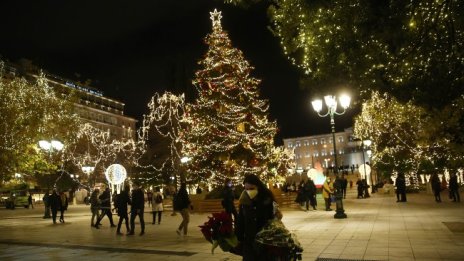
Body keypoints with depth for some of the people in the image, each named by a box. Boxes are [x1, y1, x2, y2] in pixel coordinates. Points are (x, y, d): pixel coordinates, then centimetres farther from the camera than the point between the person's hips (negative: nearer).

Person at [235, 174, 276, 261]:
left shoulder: (267, 198, -12)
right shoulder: (244, 200, -5)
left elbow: (273, 218, -6)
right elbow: (240, 221, 3)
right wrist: (239, 239, 4)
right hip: (249, 241, 2)